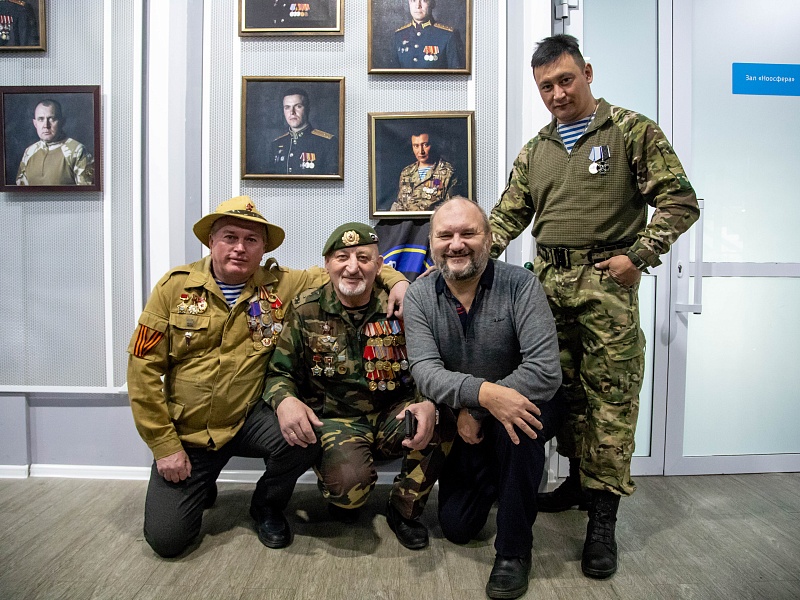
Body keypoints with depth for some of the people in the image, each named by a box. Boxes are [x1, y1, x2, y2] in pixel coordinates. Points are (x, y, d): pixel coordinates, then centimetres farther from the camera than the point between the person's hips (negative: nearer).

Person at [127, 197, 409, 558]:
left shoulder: (280, 285, -7)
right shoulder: (175, 286, -7)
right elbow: (144, 368, -6)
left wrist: (394, 279, -19)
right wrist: (164, 445, -8)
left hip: (248, 419, 0)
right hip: (185, 432, 0)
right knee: (165, 538, -6)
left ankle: (267, 506, 6)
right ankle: (201, 486, 31)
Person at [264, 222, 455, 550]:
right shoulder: (305, 310, -2)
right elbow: (278, 372, 1)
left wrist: (428, 403, -22)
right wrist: (284, 400, -23)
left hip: (392, 414, 2)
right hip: (335, 418, -2)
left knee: (441, 425, -28)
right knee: (348, 480, -33)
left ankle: (404, 509, 2)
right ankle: (343, 498, 11)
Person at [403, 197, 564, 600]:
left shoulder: (520, 286, -19)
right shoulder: (419, 296, -10)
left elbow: (545, 371, -27)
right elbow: (425, 371, -22)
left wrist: (476, 412, -28)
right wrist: (484, 393, -39)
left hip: (527, 402, -2)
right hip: (465, 423, 3)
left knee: (514, 427, -37)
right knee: (456, 527, 2)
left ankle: (514, 550, -13)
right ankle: (492, 480, 36)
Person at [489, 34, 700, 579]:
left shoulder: (632, 131, 3)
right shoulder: (535, 150, 17)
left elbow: (679, 201, -1)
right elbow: (508, 215, 16)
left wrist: (639, 255, -12)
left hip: (606, 281, -4)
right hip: (549, 282, 5)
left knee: (610, 393, -5)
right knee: (564, 387, 10)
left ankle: (603, 517, 5)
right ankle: (580, 479, 28)